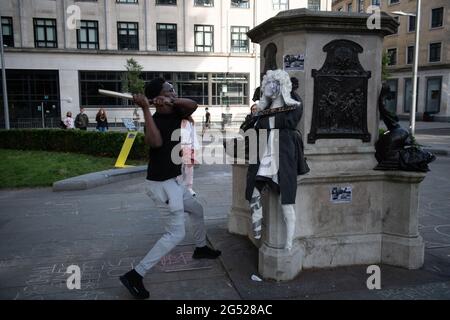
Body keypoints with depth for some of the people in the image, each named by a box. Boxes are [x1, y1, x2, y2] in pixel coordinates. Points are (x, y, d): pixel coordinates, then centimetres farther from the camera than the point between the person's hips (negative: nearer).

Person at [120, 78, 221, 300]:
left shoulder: (175, 113, 3)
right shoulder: (156, 120, -21)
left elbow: (193, 105, -9)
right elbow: (156, 142, -41)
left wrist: (172, 101, -24)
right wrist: (145, 108, -40)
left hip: (172, 182, 10)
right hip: (161, 184, -10)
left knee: (197, 209, 27)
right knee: (176, 234, -11)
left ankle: (201, 248, 50)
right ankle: (134, 275, -8)